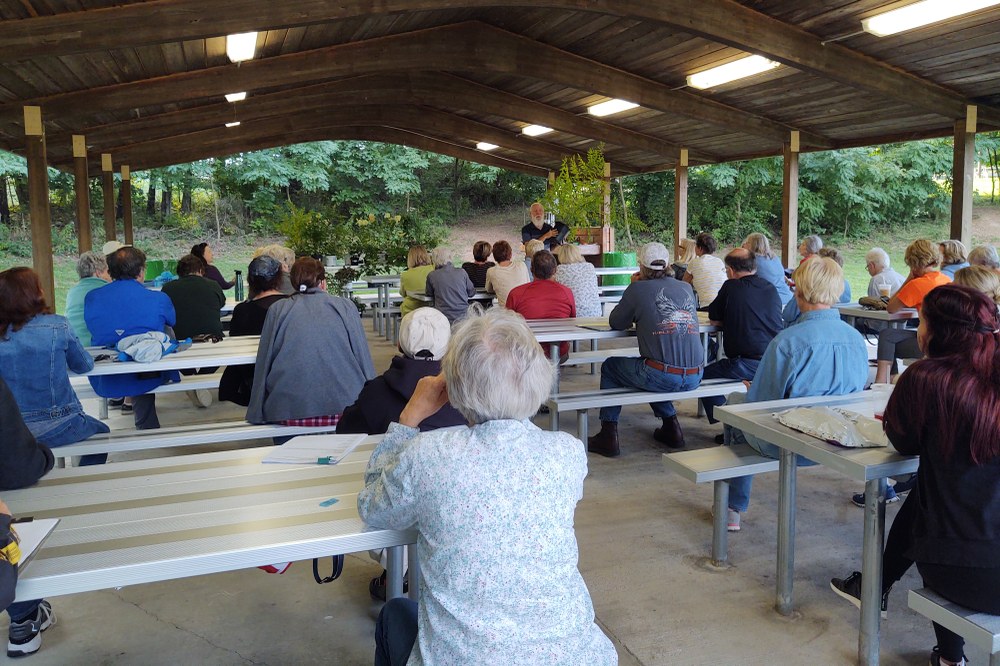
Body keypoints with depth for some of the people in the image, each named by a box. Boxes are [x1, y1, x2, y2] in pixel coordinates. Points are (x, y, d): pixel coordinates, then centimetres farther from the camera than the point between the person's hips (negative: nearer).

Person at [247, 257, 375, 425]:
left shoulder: (277, 310, 9)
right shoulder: (346, 306, 8)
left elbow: (263, 363, 10)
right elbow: (364, 360, 8)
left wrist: (256, 413, 18)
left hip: (291, 413, 1)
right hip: (343, 408, -1)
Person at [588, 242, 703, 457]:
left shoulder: (638, 289, -2)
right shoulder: (686, 288, 12)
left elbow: (615, 323, 9)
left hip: (662, 376, -6)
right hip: (694, 377, 6)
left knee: (610, 367, 20)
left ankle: (609, 436, 19)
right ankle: (671, 425, 32)